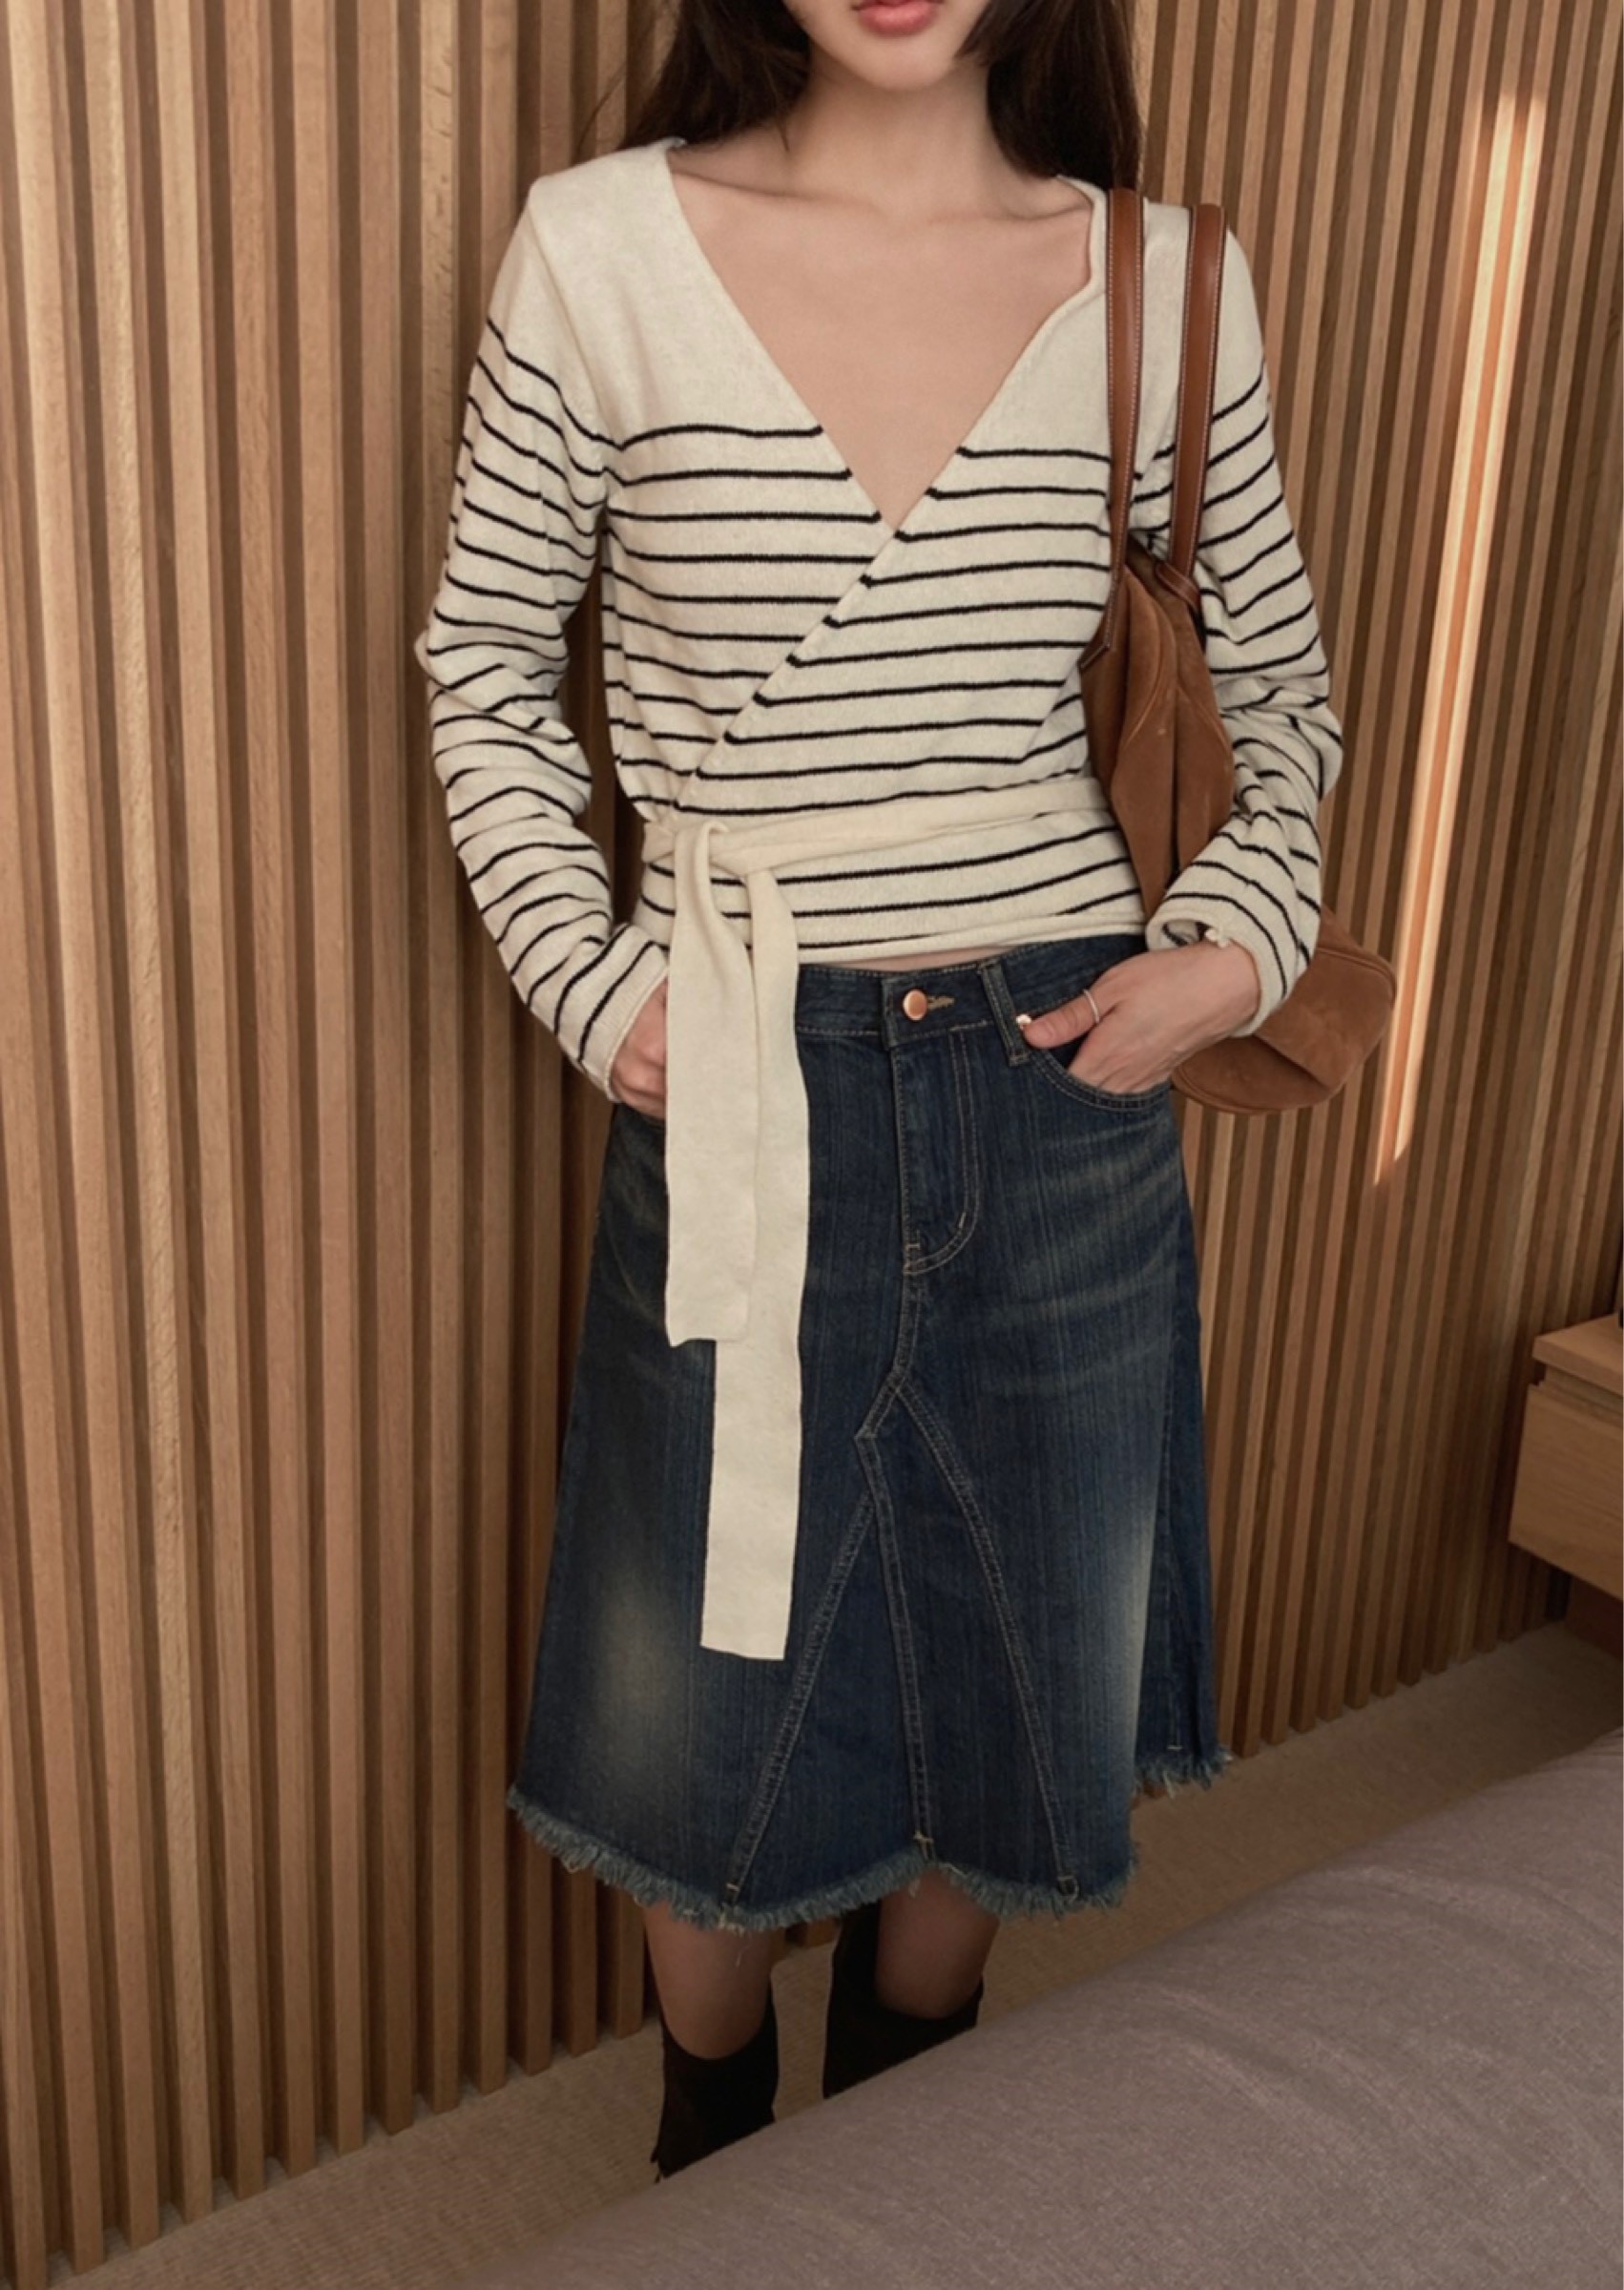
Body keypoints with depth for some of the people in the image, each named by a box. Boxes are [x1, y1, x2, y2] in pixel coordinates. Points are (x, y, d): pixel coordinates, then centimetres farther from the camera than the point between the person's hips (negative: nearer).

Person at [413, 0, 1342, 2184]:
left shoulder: (1163, 282, -1)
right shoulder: (601, 246, -6)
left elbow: (1282, 670, 12)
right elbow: (483, 660, 3)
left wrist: (1242, 933, -2)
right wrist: (588, 985, -7)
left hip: (1067, 1084, 2)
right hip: (739, 1101, -1)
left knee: (1010, 1669, 17)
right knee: (710, 1693, 14)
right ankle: (711, 2159, 46)